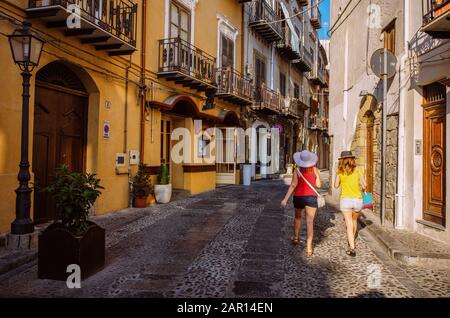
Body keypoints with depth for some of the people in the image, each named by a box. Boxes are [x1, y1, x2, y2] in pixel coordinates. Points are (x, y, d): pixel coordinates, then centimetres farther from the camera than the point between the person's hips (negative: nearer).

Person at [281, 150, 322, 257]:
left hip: (299, 197, 1)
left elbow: (293, 185, -15)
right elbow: (319, 185, -1)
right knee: (310, 222, -1)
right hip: (311, 197, 0)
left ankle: (295, 238, 41)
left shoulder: (297, 170, -8)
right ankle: (309, 247, -8)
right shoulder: (314, 169, -5)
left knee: (298, 217, 26)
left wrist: (285, 199, -15)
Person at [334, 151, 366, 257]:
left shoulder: (340, 171, -3)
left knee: (349, 224, 2)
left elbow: (336, 185, 6)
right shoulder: (358, 170, -2)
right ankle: (352, 240, 45)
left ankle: (352, 248, -6)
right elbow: (364, 185, -1)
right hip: (358, 200, 2)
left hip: (346, 199, -2)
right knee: (354, 220, 25)